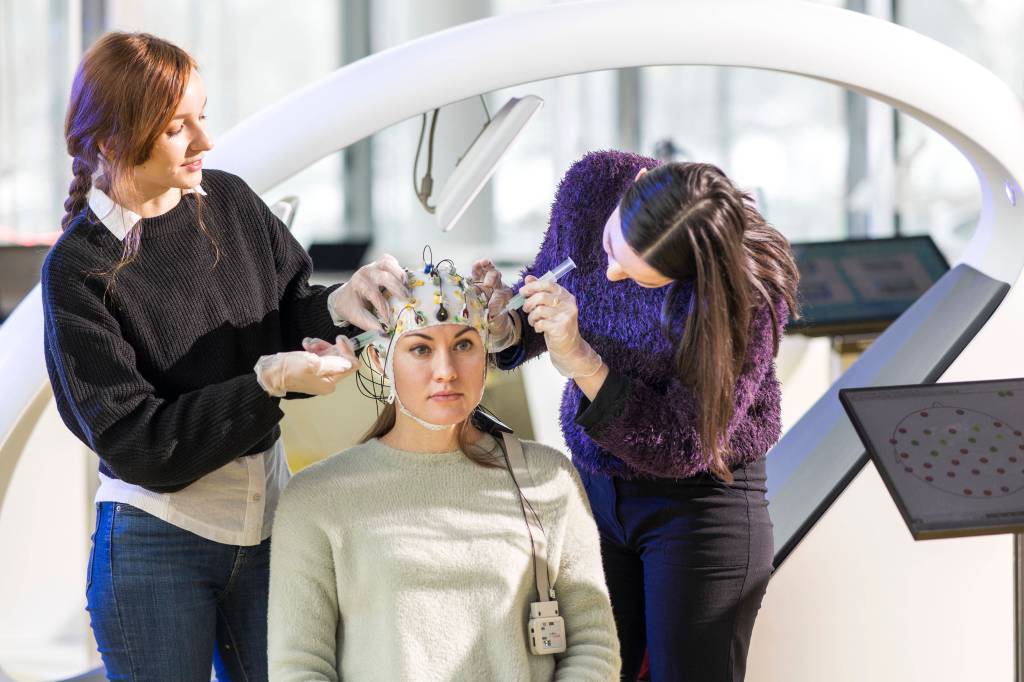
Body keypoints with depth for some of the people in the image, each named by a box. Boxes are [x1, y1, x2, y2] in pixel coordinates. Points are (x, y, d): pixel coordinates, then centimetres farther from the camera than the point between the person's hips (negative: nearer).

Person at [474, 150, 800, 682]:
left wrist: (579, 361, -34)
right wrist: (509, 317, -16)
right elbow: (547, 280, 7)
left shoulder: (750, 289, -27)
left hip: (698, 498, -5)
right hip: (593, 486, 5)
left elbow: (686, 446, -25)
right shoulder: (592, 184, -14)